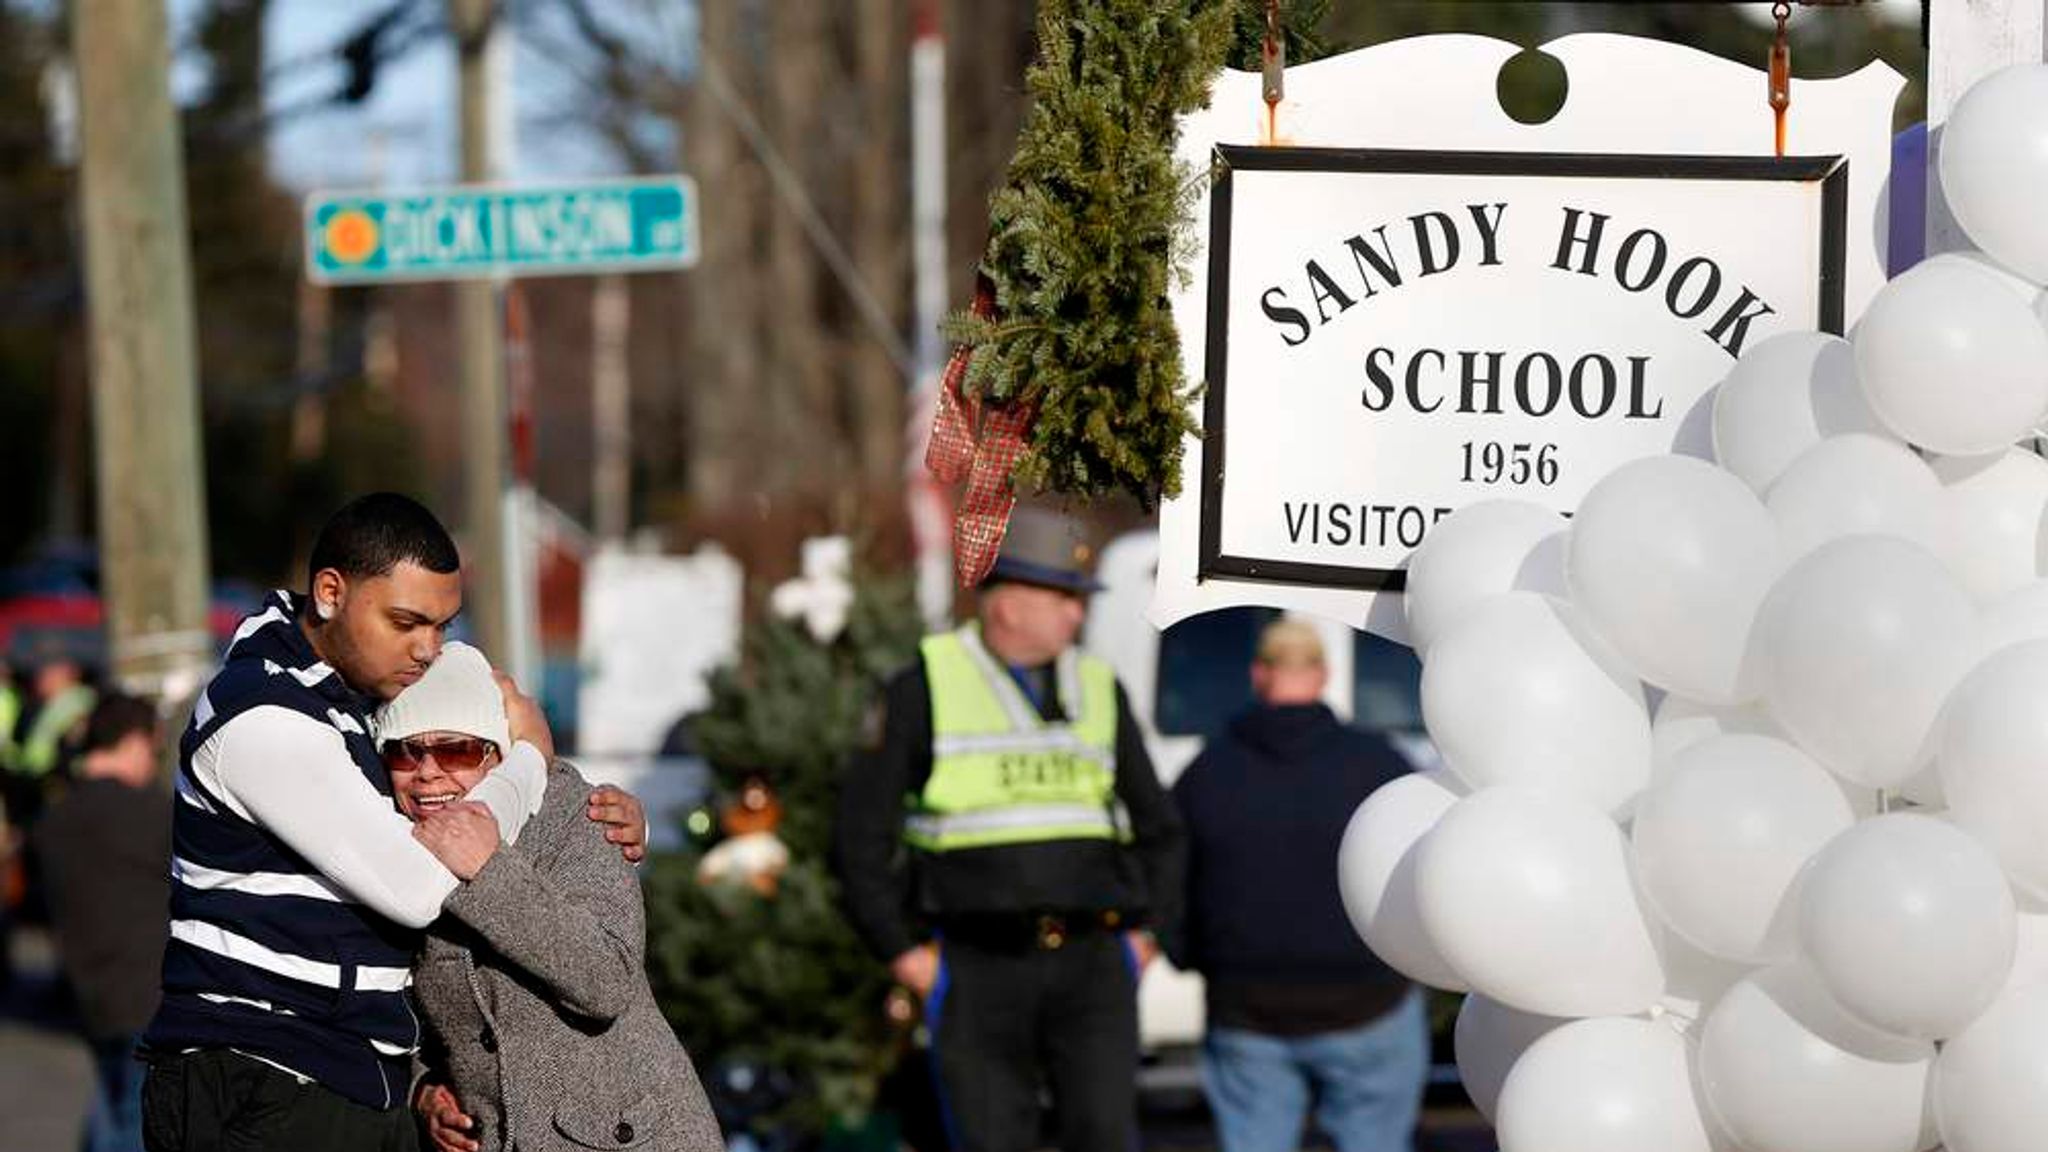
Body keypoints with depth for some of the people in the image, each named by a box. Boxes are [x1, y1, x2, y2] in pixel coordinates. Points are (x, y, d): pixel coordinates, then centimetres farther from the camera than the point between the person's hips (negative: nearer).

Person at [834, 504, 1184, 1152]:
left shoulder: (1098, 691, 10)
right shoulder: (927, 690, 0)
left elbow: (1157, 827, 20)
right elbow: (861, 833, 1)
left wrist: (1144, 932, 8)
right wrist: (902, 952, -5)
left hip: (1090, 968, 2)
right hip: (979, 971, -2)